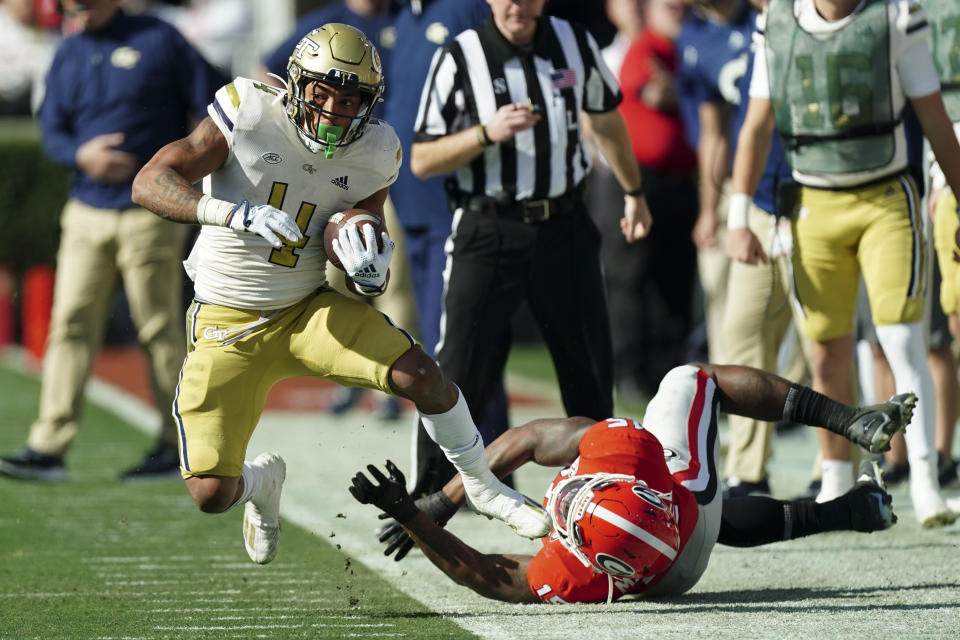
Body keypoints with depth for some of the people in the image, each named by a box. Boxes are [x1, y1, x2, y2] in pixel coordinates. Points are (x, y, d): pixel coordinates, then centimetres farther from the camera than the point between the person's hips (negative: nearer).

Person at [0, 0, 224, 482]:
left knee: (160, 329, -1)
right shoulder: (68, 56, 13)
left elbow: (212, 101, 0)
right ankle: (49, 446, -4)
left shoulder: (157, 40, -1)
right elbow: (51, 131, 13)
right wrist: (80, 154, -9)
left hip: (150, 212, -5)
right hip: (86, 214, 5)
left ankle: (177, 447, 9)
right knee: (70, 325, -2)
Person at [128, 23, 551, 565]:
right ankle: (262, 480, 30)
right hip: (229, 321, -2)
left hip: (310, 310, 2)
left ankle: (482, 486, 6)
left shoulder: (373, 154, -6)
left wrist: (370, 273, -21)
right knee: (211, 495, -10)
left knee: (421, 375, -22)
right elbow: (149, 182, -23)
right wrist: (233, 212, -39)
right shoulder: (251, 114, -17)